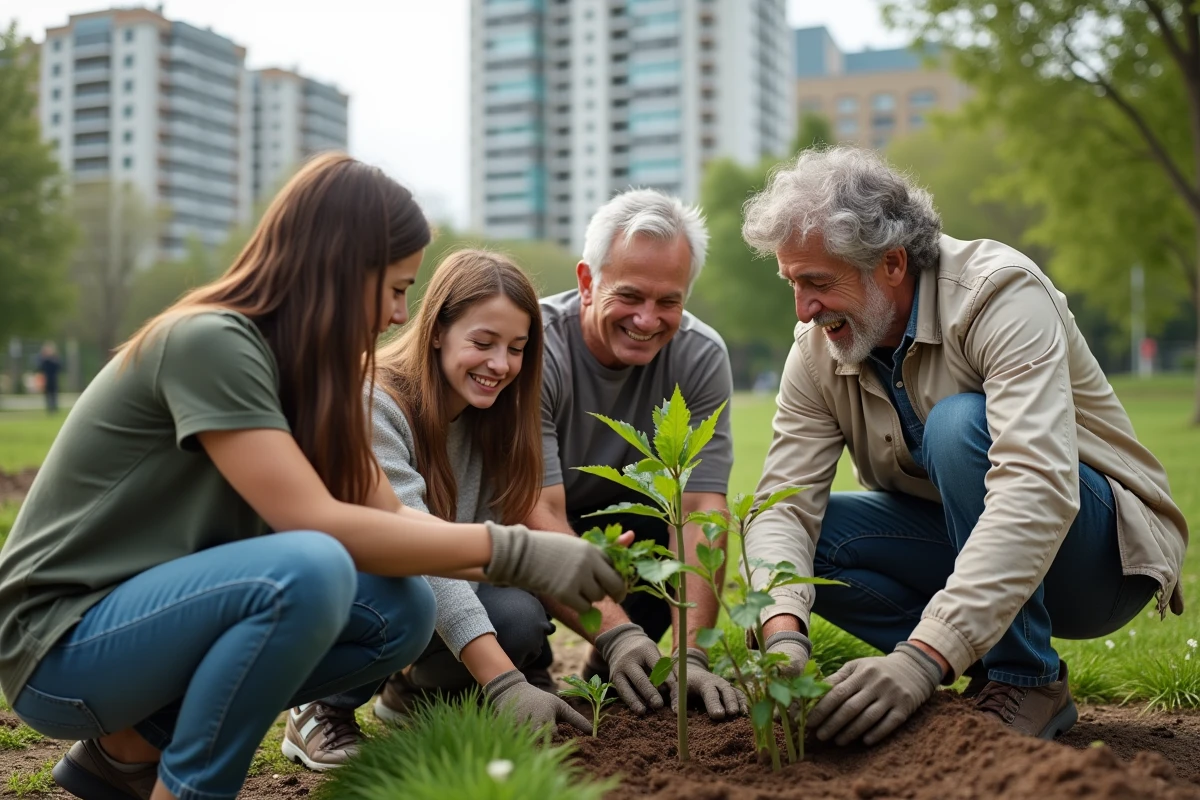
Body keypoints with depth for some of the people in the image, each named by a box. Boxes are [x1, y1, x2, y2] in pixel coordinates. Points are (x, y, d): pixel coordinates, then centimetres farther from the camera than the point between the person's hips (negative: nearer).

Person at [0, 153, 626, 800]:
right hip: (62, 644, -9)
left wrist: (535, 561, -4)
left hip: (158, 609, 9)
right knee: (310, 571, -33)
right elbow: (317, 524, -27)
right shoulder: (209, 341, -21)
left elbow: (390, 519, 4)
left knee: (403, 612, -7)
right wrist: (512, 551, -23)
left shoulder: (299, 366, 6)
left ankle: (132, 747, 5)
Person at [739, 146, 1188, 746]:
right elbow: (784, 503, -14)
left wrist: (924, 656, -47)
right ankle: (982, 665, -7)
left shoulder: (999, 290, -26)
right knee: (806, 532, -16)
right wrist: (784, 633, -35)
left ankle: (1027, 681, -17)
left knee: (959, 425, -33)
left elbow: (1038, 489, -38)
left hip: (1103, 544, -5)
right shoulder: (817, 353, -8)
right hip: (959, 540, 6)